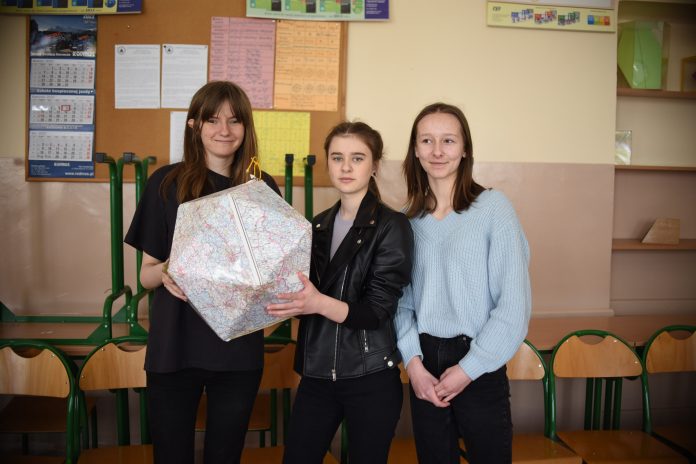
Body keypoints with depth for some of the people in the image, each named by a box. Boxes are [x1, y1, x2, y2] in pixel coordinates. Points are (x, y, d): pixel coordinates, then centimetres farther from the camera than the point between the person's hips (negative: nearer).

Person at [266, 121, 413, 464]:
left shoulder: (391, 226, -9)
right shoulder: (318, 226, 8)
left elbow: (377, 312, -15)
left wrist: (319, 303, -29)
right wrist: (288, 302, -5)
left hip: (371, 378, -4)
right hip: (316, 373, 5)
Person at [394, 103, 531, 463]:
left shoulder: (492, 206, -8)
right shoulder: (408, 218, 5)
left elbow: (514, 304, -10)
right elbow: (402, 299, 5)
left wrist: (468, 369, -10)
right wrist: (413, 361, -8)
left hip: (478, 369, -3)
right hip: (424, 367, 4)